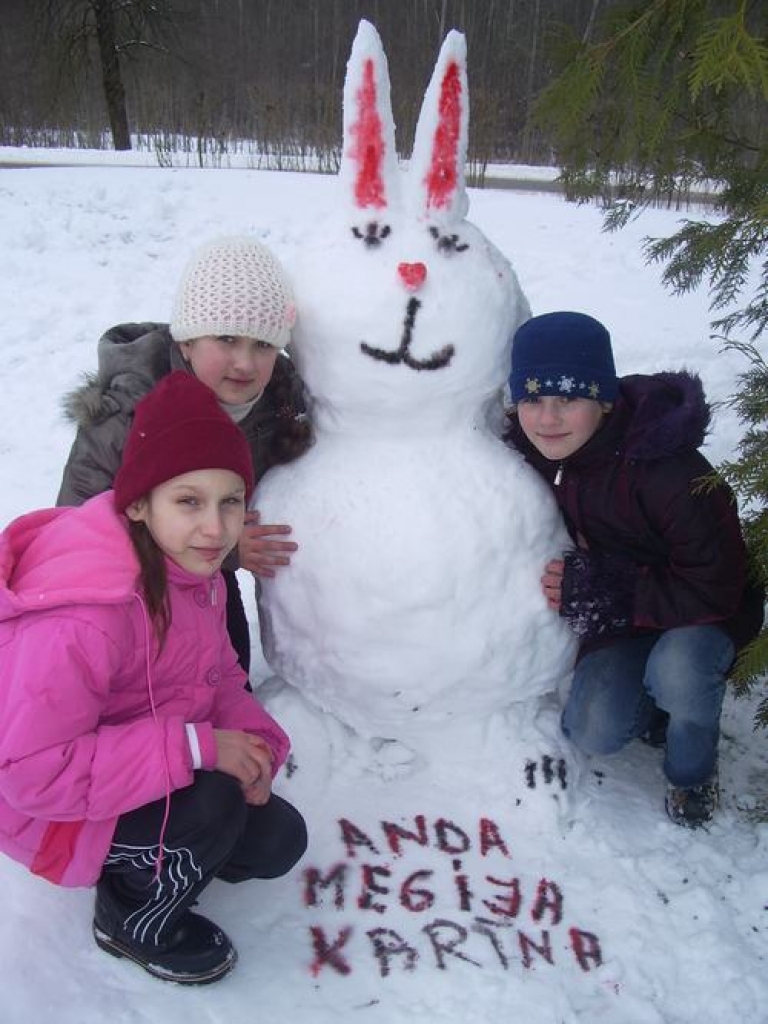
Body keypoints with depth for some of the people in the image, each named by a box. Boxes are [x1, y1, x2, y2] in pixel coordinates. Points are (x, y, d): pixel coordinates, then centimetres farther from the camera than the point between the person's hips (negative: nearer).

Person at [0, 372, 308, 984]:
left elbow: (219, 677, 2)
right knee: (214, 802, -29)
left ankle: (139, 867, 22)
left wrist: (255, 742, -18)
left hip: (146, 775, 8)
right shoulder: (82, 618, -37)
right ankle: (137, 925, 1)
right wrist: (196, 748, -34)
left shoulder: (191, 568, -9)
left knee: (278, 840, 2)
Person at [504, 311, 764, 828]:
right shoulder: (529, 452, -15)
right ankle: (661, 707, 20)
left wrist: (607, 595, -33)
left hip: (703, 612, -4)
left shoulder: (668, 472, -33)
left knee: (677, 669, -36)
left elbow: (716, 588, -28)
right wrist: (564, 580, -15)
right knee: (593, 730, -16)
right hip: (622, 614, 4)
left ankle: (694, 772, -1)